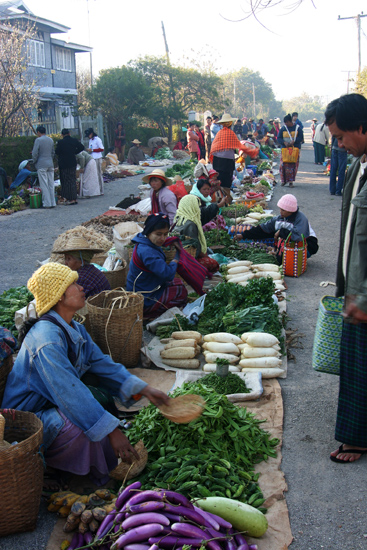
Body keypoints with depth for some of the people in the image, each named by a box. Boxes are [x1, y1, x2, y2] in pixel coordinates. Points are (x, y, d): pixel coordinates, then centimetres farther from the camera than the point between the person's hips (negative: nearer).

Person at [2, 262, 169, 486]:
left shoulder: (74, 329, 3)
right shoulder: (47, 338, -28)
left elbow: (103, 363, 7)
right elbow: (70, 392, -33)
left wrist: (144, 389, -2)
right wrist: (112, 432, -32)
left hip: (52, 405, 10)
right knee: (80, 427, -30)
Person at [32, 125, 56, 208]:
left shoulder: (38, 140, -8)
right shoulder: (51, 140, 12)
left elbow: (35, 153, -11)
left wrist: (34, 162, 4)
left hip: (41, 165, -6)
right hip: (50, 164, 6)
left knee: (44, 185, -3)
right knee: (51, 184, 8)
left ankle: (47, 203, -4)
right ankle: (53, 203, 10)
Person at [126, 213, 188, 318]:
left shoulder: (143, 243, 2)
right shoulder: (146, 252, -30)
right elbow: (168, 274, -33)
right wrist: (176, 260, -15)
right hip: (144, 301, -10)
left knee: (178, 282, 20)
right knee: (181, 292, -5)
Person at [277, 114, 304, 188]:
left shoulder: (298, 128, 2)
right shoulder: (283, 128, 6)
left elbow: (301, 138, 0)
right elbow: (279, 138, 4)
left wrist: (293, 141, -18)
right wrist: (284, 142, -16)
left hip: (295, 149, -1)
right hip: (285, 148, 1)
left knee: (293, 165, -4)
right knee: (283, 164, -7)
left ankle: (291, 181, 2)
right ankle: (283, 180, 8)